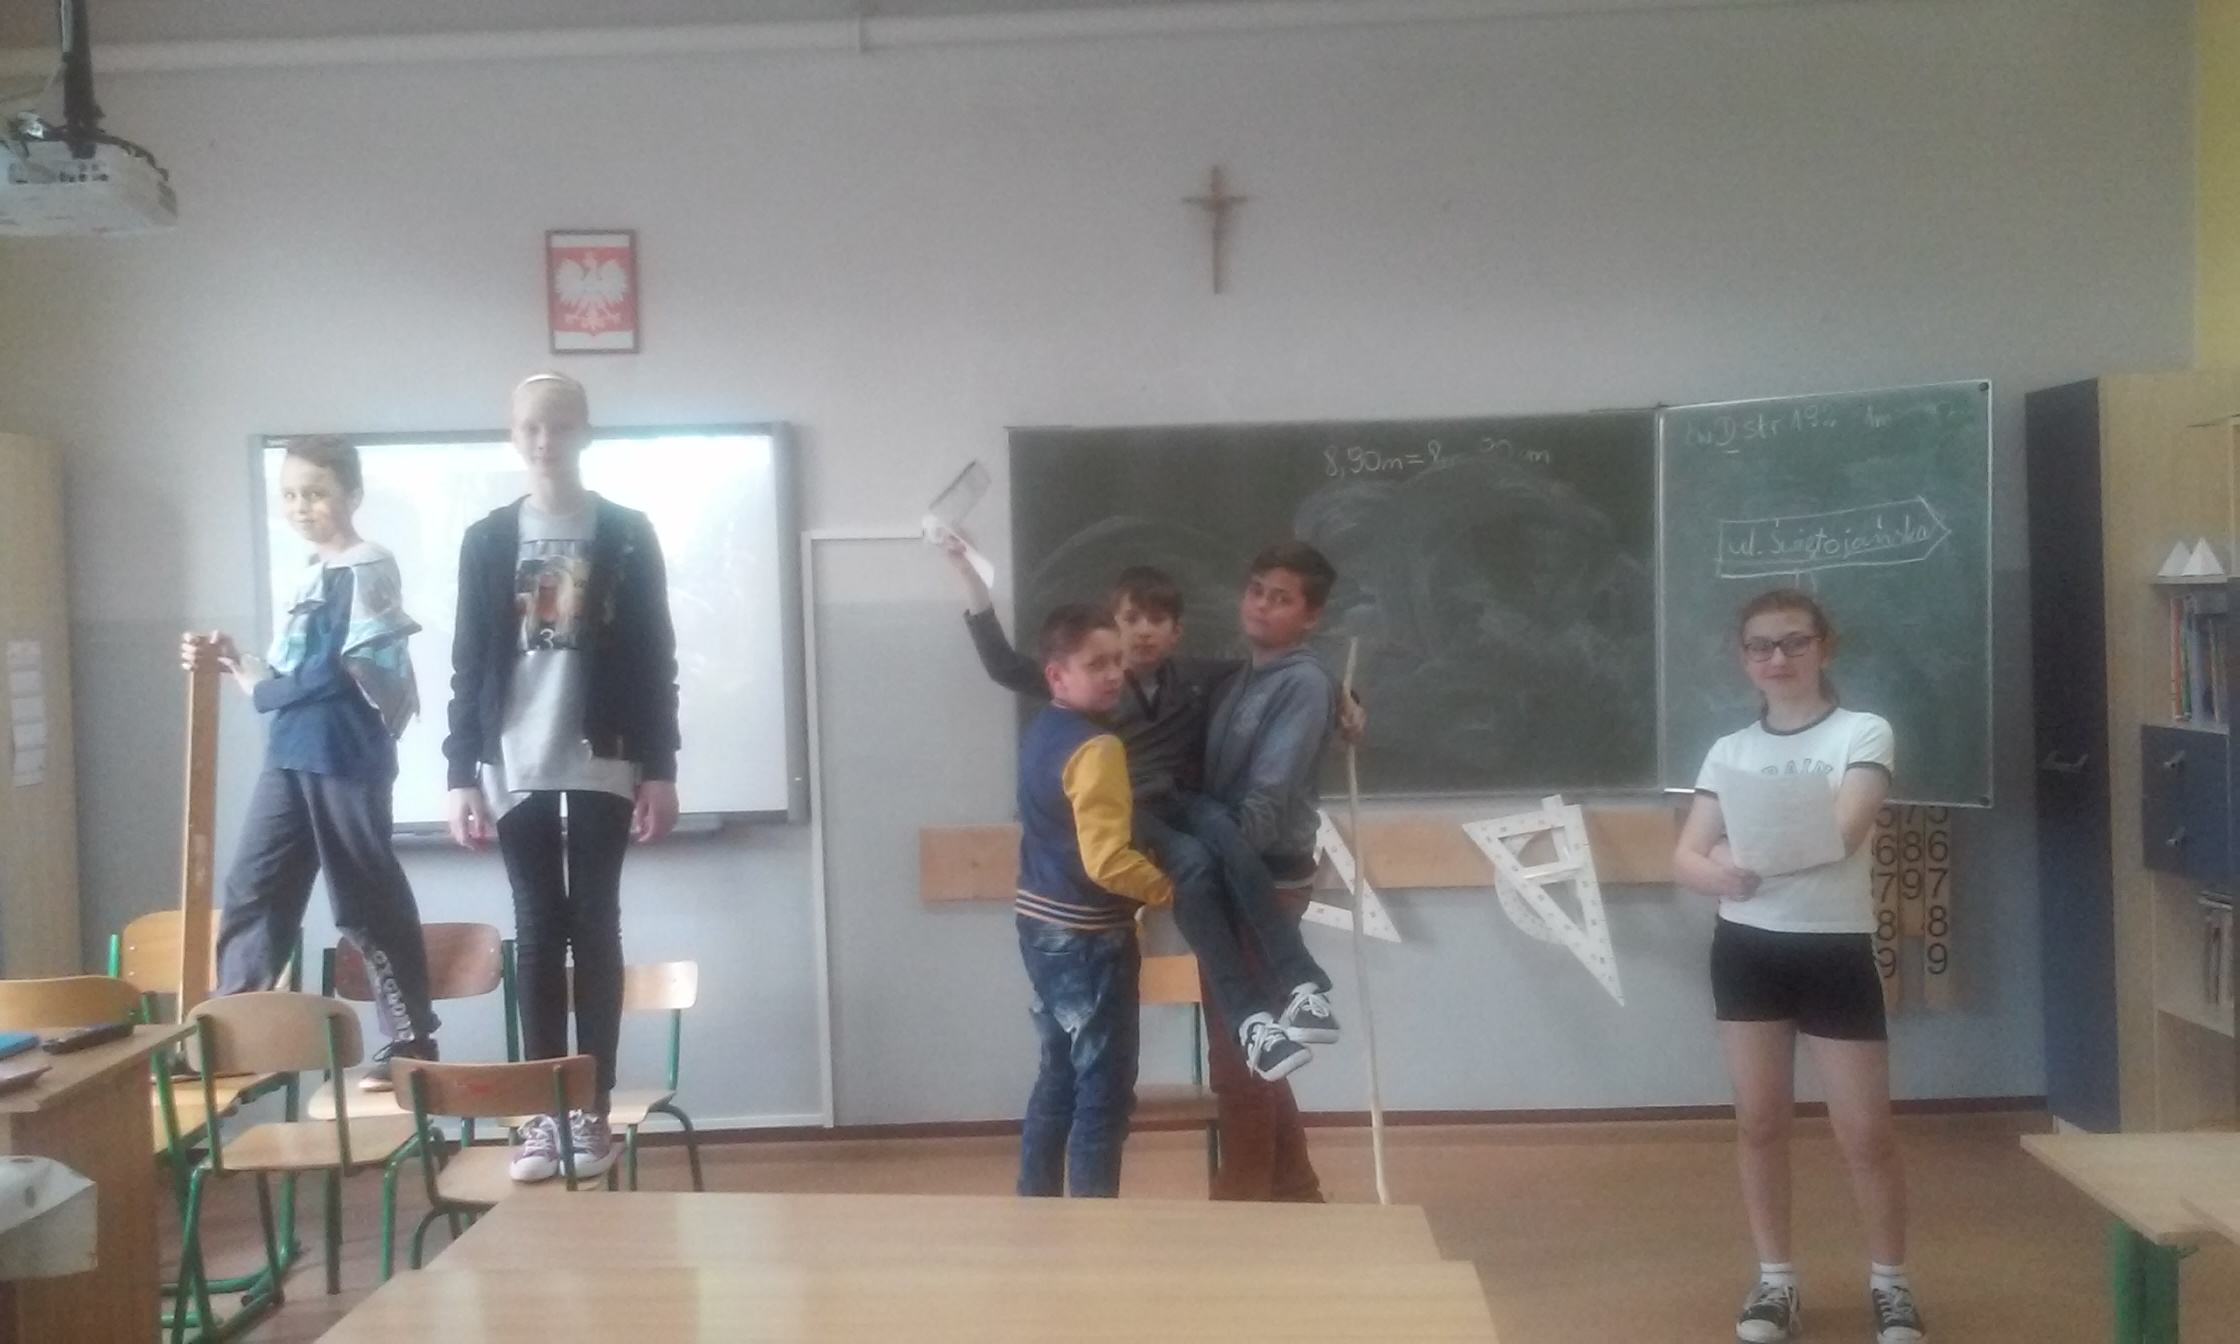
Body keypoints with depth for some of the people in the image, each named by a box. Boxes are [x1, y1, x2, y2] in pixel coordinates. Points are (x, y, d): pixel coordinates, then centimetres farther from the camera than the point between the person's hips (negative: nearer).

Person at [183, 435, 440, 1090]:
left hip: (348, 759, -8)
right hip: (289, 757, 8)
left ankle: (412, 1042, 7)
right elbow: (294, 675, 17)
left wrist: (256, 683, -4)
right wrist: (233, 660, 3)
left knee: (367, 901, -2)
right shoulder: (312, 575, 16)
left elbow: (335, 672, -16)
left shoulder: (368, 569, -10)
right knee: (252, 891, 9)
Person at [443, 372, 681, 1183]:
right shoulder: (487, 540, 8)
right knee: (537, 934, 4)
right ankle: (542, 1114, 7)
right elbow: (467, 664, 6)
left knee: (594, 929, 2)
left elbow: (656, 657, 1)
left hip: (603, 763, -1)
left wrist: (659, 768, -4)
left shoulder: (627, 534, 3)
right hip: (516, 768, 2)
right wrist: (462, 773, 0)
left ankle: (593, 1110, 7)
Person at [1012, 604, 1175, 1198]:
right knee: (1105, 1092, 2)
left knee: (1059, 1077, 20)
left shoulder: (1038, 733, 8)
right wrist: (1170, 888, -13)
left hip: (1040, 925, 9)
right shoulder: (1097, 748, -21)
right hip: (1088, 938, -9)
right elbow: (1107, 861, -27)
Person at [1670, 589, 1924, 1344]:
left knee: (1866, 1132, 2)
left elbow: (1844, 833, -19)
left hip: (1835, 950, -3)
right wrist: (1720, 872, -23)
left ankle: (1890, 1283, 22)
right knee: (1760, 1122, 9)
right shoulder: (1729, 751, 6)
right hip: (1747, 949, 3)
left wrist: (1754, 850, -30)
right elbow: (1685, 858, 0)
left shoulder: (1863, 734, -4)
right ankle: (1775, 1281, 23)